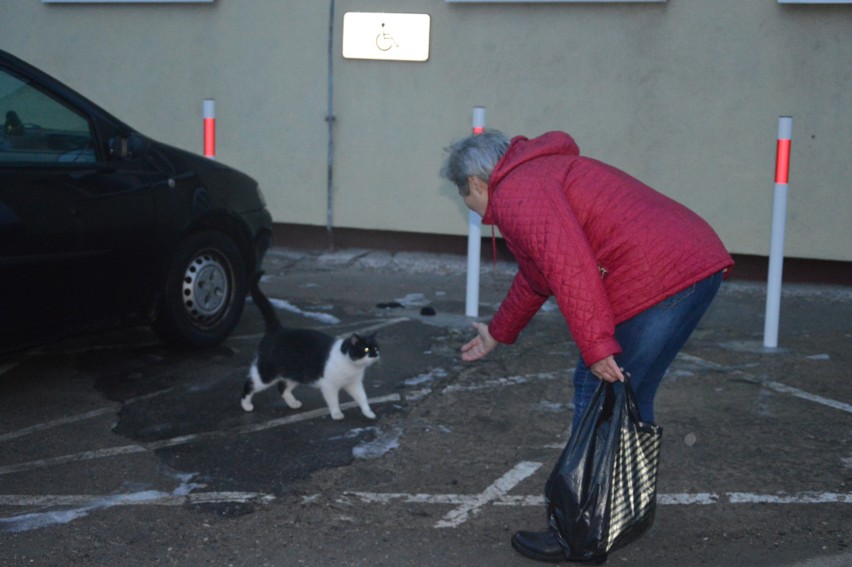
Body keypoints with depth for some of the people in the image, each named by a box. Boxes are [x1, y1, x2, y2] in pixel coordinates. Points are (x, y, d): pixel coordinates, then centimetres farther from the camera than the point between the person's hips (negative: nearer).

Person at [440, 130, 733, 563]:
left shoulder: (514, 193, -5)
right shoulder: (543, 171, 29)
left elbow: (569, 266, -21)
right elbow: (536, 276, 39)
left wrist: (595, 346, -23)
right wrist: (498, 333, 47)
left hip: (655, 281, -11)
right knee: (632, 397, 20)